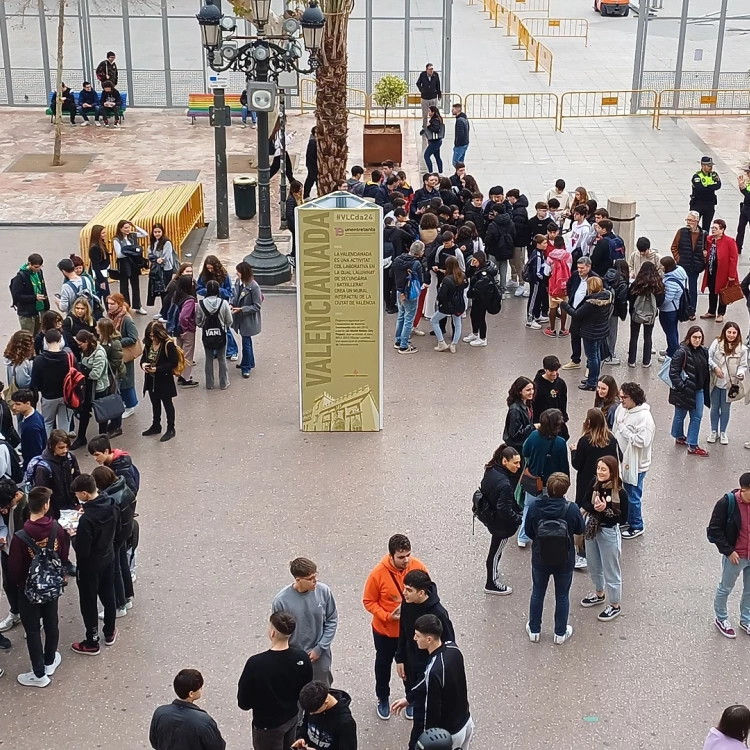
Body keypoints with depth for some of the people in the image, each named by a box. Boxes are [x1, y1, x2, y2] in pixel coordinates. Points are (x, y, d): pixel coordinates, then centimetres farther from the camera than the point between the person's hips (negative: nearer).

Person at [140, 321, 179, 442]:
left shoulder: (168, 344, -22)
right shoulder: (148, 343, -1)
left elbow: (174, 362, -21)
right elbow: (144, 356, 12)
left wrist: (158, 369, -25)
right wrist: (143, 364, -12)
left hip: (164, 380, -7)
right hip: (151, 379, 7)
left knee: (167, 404, 7)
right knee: (155, 403, 21)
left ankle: (170, 429, 18)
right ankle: (156, 426, 36)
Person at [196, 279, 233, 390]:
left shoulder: (201, 304, -13)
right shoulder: (223, 303, -16)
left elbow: (198, 322, -5)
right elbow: (229, 321, -8)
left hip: (207, 335, 1)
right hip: (221, 335, -1)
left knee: (208, 359, 15)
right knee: (222, 359, 14)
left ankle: (209, 384, 22)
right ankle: (223, 383, 21)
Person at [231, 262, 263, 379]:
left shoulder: (254, 287, -23)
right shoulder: (238, 282, -3)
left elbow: (257, 307, -18)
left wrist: (241, 309, -23)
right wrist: (232, 303, -8)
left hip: (248, 320, -7)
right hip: (240, 318, 7)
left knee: (246, 342, 0)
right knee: (247, 341, 22)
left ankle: (246, 367, 14)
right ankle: (249, 363, 38)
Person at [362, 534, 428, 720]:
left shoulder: (418, 567, -18)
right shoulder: (378, 574, -25)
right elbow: (369, 601, -13)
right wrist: (387, 616, -25)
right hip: (385, 630, -2)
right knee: (383, 664, 21)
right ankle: (383, 699, 45)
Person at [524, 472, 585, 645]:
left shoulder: (535, 508, -21)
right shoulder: (572, 509, -24)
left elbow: (528, 531, -6)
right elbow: (580, 529, -5)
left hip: (540, 559, 1)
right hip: (565, 561, -1)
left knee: (537, 594, 22)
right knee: (562, 596, 19)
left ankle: (534, 631, 37)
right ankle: (560, 633, 35)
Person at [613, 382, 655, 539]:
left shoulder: (644, 417, -24)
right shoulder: (621, 409, 0)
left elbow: (642, 441, -29)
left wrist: (624, 430, -24)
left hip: (635, 464, -8)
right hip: (622, 460, 8)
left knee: (632, 496, 7)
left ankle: (636, 526, 25)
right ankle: (626, 520, 40)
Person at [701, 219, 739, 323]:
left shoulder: (729, 241, -16)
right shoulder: (709, 240, 2)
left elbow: (734, 258, -15)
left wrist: (732, 275, -16)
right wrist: (705, 254, -5)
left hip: (723, 273, -5)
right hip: (710, 271, 5)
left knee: (722, 294, 10)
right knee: (712, 292, 18)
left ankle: (721, 314, 23)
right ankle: (711, 312, 33)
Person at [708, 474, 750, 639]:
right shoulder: (727, 503, -22)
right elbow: (714, 529, -15)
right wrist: (728, 551, -16)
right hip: (735, 556, -4)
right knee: (725, 589, 14)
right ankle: (721, 619, 35)